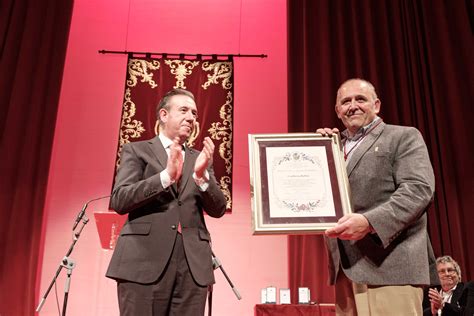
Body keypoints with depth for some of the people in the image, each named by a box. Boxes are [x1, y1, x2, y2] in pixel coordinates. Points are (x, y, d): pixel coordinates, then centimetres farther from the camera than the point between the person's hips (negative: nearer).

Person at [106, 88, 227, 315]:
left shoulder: (199, 158, 17)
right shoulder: (137, 150, 8)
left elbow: (218, 210, 9)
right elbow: (118, 201, -4)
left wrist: (202, 176, -9)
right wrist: (166, 176, -15)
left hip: (193, 264, 3)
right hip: (145, 259, -3)